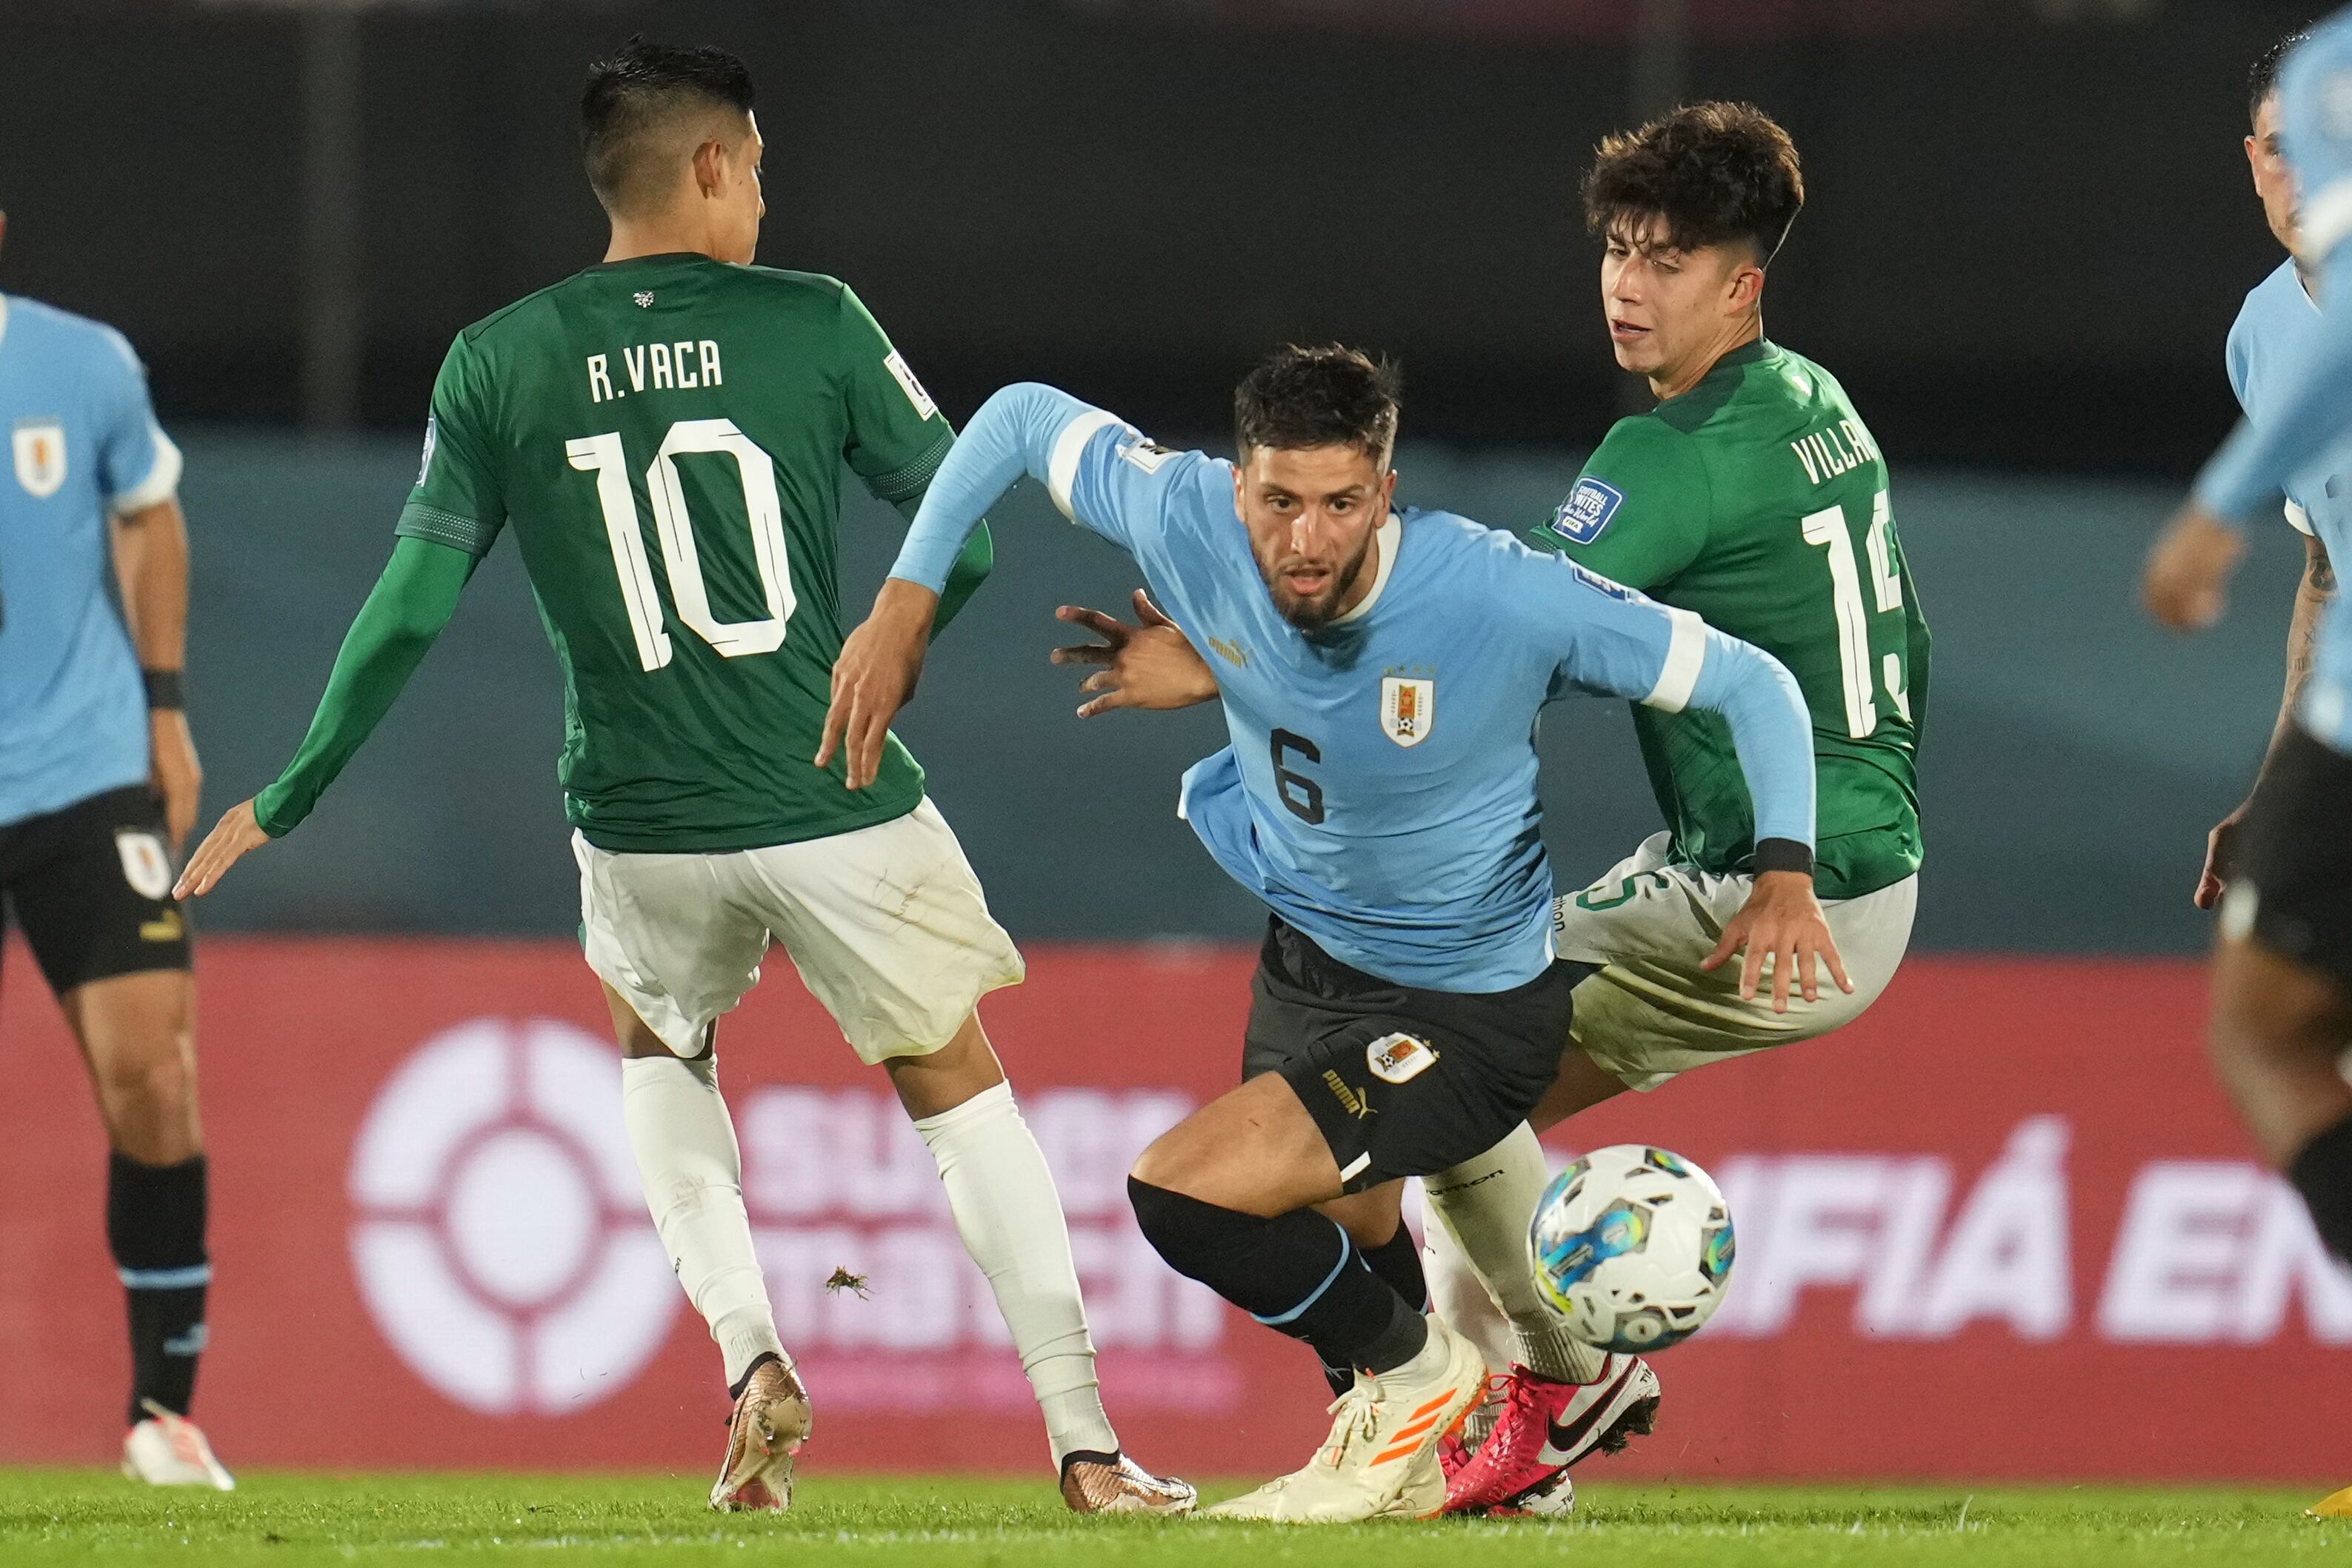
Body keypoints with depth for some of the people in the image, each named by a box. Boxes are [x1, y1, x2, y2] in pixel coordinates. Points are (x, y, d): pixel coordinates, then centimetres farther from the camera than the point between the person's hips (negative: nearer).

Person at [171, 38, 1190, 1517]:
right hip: (842, 808, -2)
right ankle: (1087, 1443, 11)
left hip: (646, 827, 2)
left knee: (663, 1050, 31)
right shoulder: (813, 325, -5)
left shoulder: (497, 365, 0)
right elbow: (966, 534, 0)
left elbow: (410, 608, 1)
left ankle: (754, 1359, 9)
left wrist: (286, 800, 11)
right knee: (960, 1089, 17)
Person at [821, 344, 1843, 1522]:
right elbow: (1023, 418, -2)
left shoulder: (1504, 599, -32)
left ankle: (1416, 1372, 3)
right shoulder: (1189, 522, -21)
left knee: (1181, 1193, -21)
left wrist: (1784, 874, -33)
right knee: (1327, 1252, 27)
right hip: (1304, 957, 6)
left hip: (1470, 1016, -6)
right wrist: (902, 611, -6)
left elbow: (1748, 684, -20)